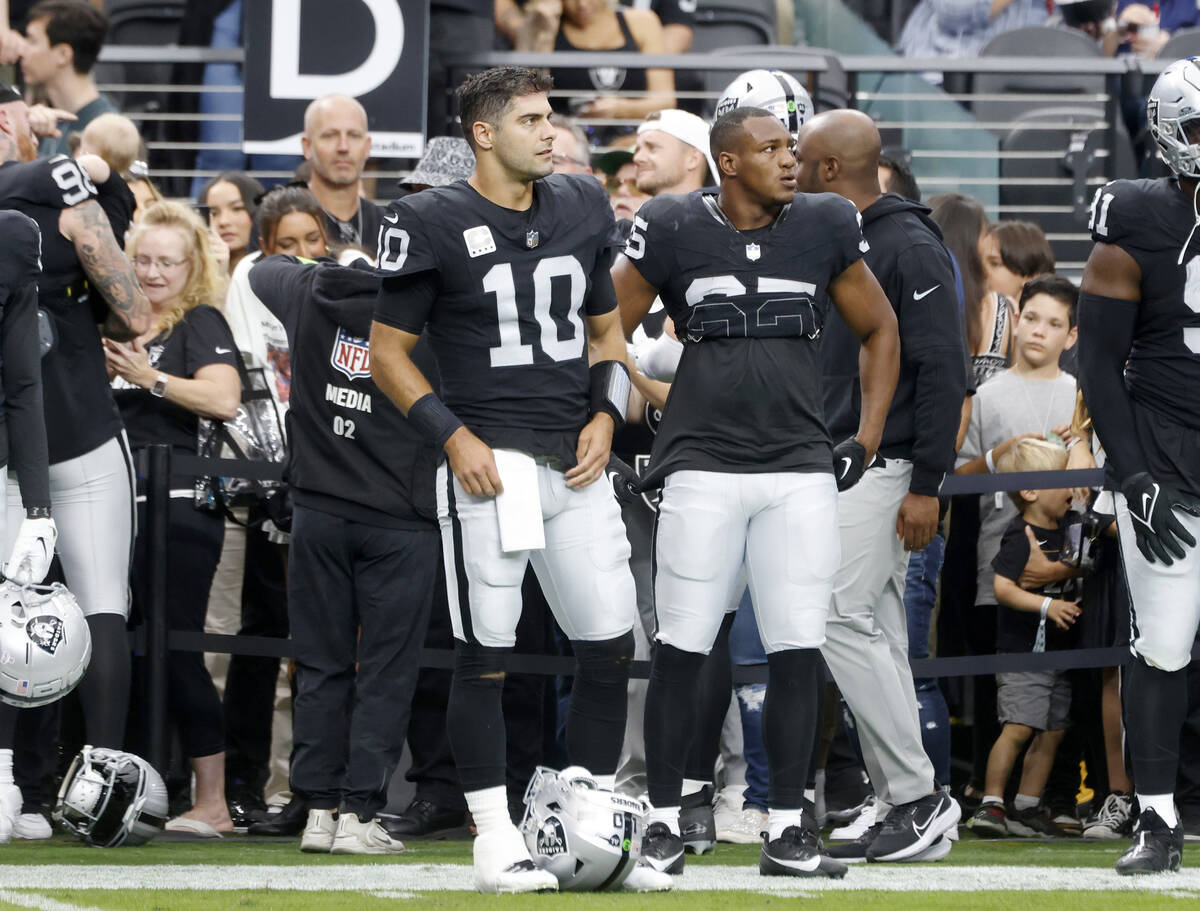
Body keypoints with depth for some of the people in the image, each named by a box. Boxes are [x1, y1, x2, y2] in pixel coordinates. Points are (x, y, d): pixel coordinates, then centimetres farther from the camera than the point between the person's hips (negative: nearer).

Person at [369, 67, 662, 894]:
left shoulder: (580, 210, 11)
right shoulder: (435, 224, -4)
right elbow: (389, 351, 0)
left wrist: (605, 415, 4)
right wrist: (452, 433, -11)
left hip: (575, 463, 5)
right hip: (490, 460, -5)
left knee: (611, 648, 3)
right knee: (486, 656, -3)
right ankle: (496, 837, 5)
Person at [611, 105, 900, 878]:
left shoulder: (824, 230, 5)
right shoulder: (674, 233, -1)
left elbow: (880, 333, 17)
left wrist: (868, 438, 10)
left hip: (800, 470, 2)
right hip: (703, 468, -2)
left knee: (798, 652, -1)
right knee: (680, 651, -2)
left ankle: (787, 830, 6)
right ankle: (664, 824, 8)